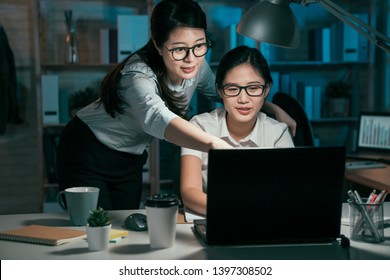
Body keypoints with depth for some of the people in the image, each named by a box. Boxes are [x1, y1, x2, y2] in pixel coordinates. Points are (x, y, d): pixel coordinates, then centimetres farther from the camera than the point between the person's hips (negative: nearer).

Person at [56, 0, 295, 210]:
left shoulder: (197, 67, -15)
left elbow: (223, 89, 7)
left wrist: (271, 107, -6)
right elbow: (157, 116, -57)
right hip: (86, 153, -6)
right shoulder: (139, 74, -36)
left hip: (130, 161, 6)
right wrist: (214, 144, -74)